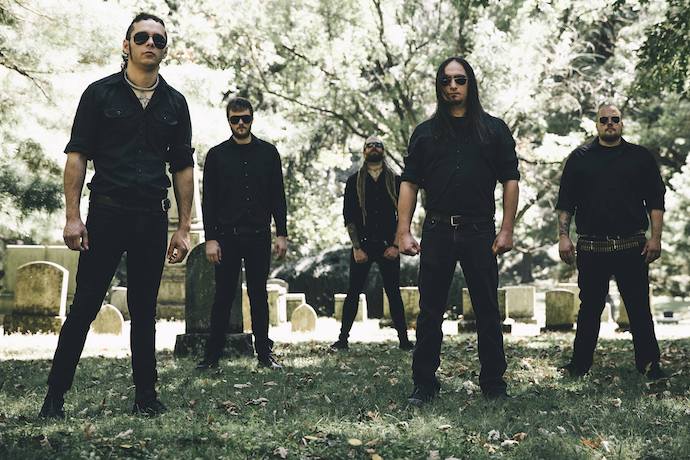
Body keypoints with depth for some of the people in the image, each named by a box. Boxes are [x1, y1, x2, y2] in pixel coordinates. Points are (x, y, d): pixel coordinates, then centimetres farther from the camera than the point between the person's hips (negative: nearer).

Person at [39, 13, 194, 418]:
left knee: (145, 309, 9)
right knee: (84, 306, -3)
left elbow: (183, 168, 11)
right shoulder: (100, 93, 2)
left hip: (152, 217, 3)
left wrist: (184, 228, 6)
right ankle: (55, 396, 4)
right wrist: (73, 217, -10)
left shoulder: (175, 103, 10)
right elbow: (78, 156, -1)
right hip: (106, 213, -3)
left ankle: (146, 395, 17)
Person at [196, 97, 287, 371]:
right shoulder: (217, 155, 3)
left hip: (259, 236, 1)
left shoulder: (268, 152, 7)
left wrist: (281, 234, 1)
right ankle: (213, 355, 8)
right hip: (227, 236, -1)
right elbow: (208, 201, 1)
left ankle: (264, 353, 13)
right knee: (223, 296, 1)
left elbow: (278, 196, 7)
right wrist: (210, 239, -7)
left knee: (259, 295, 7)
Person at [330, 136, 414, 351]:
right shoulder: (354, 181, 8)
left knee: (394, 293, 2)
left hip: (388, 246, 0)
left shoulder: (395, 181, 8)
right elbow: (349, 217, 3)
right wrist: (356, 247, -6)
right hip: (362, 245, 0)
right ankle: (343, 338, 6)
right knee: (353, 293, 1)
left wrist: (396, 245, -5)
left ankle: (404, 339, 7)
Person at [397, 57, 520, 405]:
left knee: (487, 311, 5)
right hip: (437, 232, 1)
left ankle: (493, 383, 16)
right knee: (430, 312, 4)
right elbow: (409, 184, 7)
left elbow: (510, 181, 4)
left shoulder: (494, 129, 7)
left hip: (479, 232, -1)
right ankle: (424, 384, 12)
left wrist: (506, 231, -4)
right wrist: (404, 232, -2)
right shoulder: (425, 132, 10)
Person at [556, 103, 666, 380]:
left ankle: (649, 364, 10)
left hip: (632, 247, 0)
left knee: (639, 309, 2)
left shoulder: (640, 157, 9)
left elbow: (655, 201, 7)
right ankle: (580, 364, 16)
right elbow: (565, 203, 9)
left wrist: (656, 238, -2)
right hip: (591, 249, 0)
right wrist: (563, 236, -1)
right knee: (589, 309, 7)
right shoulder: (580, 158, 10)